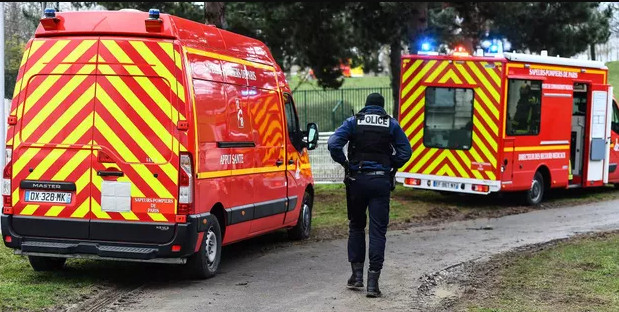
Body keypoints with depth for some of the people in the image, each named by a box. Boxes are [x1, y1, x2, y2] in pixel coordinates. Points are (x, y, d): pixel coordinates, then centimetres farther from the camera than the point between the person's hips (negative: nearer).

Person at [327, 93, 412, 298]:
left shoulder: (353, 122, 3)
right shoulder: (391, 124, 5)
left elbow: (333, 144, -10)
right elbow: (405, 151, -1)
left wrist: (345, 164, 2)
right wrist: (391, 167, 9)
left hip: (357, 180, 0)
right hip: (381, 181, 0)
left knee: (356, 226, 17)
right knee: (378, 231, 0)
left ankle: (357, 274, 15)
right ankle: (373, 281, -5)